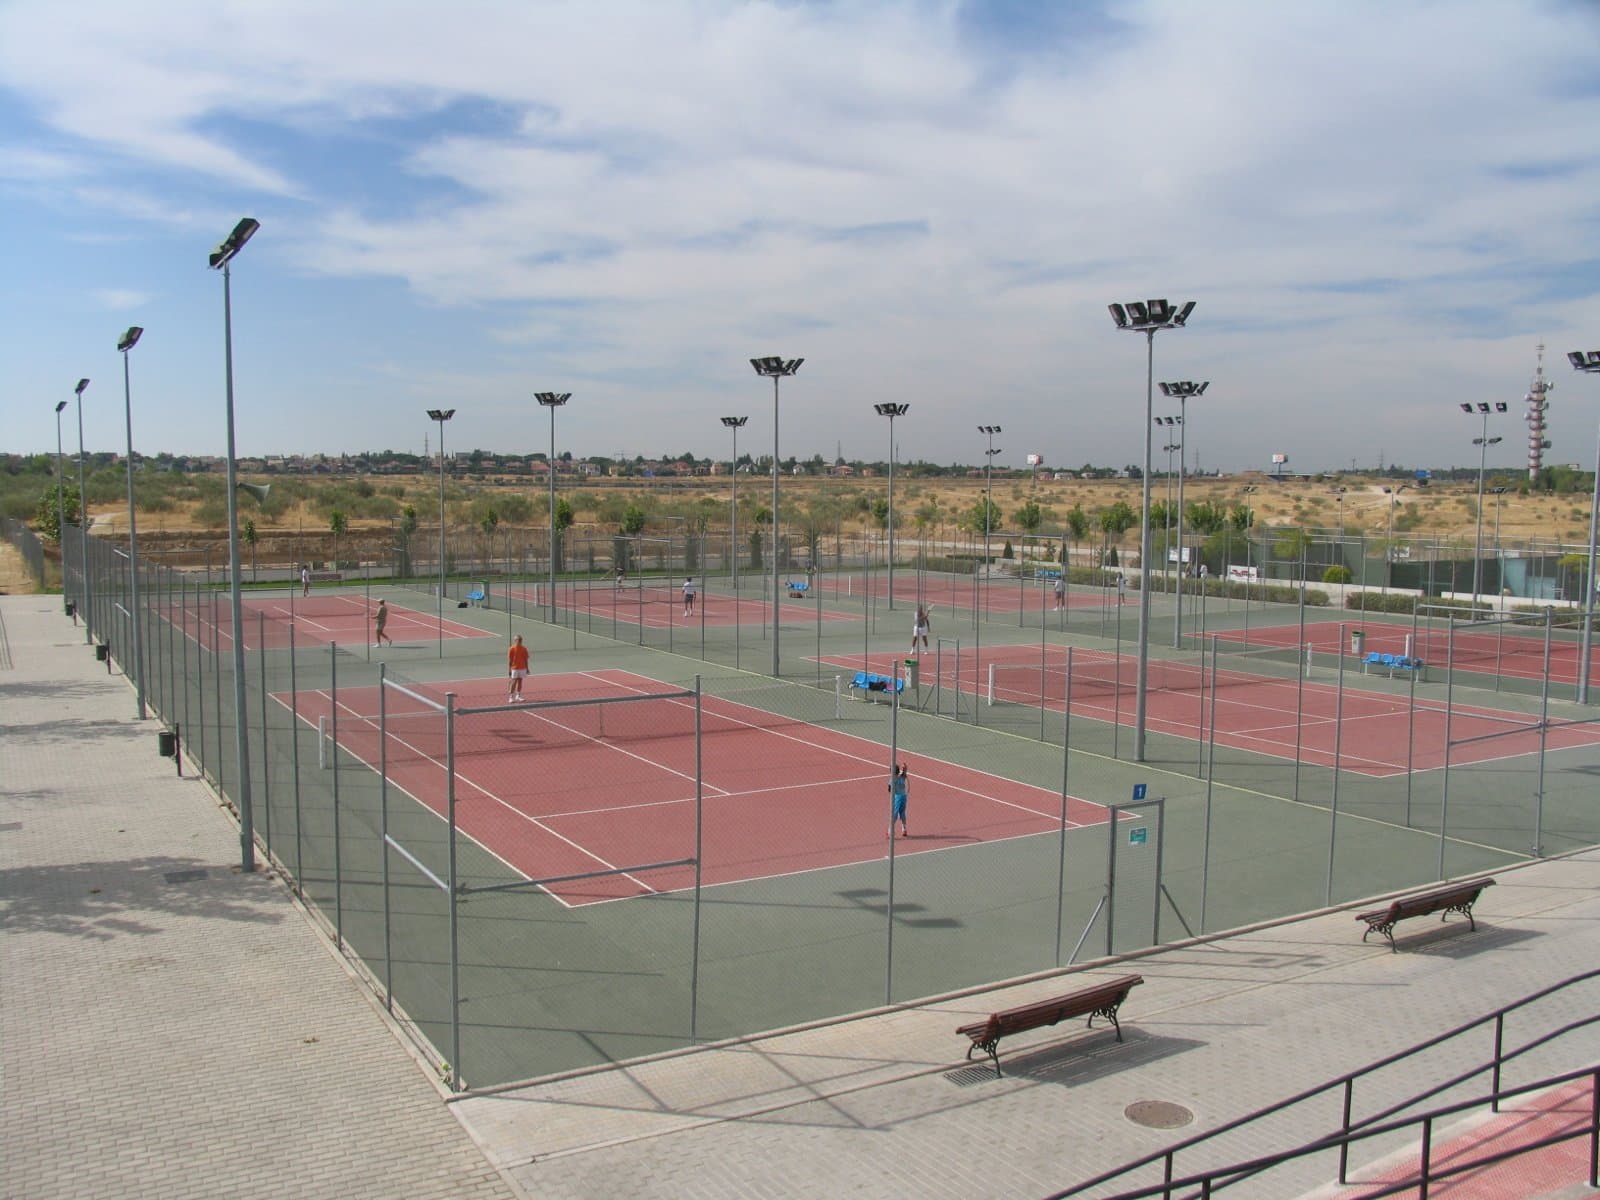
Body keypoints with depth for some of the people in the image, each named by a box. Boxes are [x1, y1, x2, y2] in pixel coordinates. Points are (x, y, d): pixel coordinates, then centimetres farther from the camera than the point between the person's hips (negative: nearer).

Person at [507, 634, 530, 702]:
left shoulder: (524, 649, 5)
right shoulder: (512, 649, -6)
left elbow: (525, 659, 10)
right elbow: (509, 660, -5)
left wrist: (527, 668, 9)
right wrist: (509, 669, -9)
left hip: (522, 668, 4)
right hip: (515, 668, -4)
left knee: (520, 681, 10)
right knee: (514, 682, -8)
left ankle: (518, 696, 20)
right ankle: (511, 697, -6)